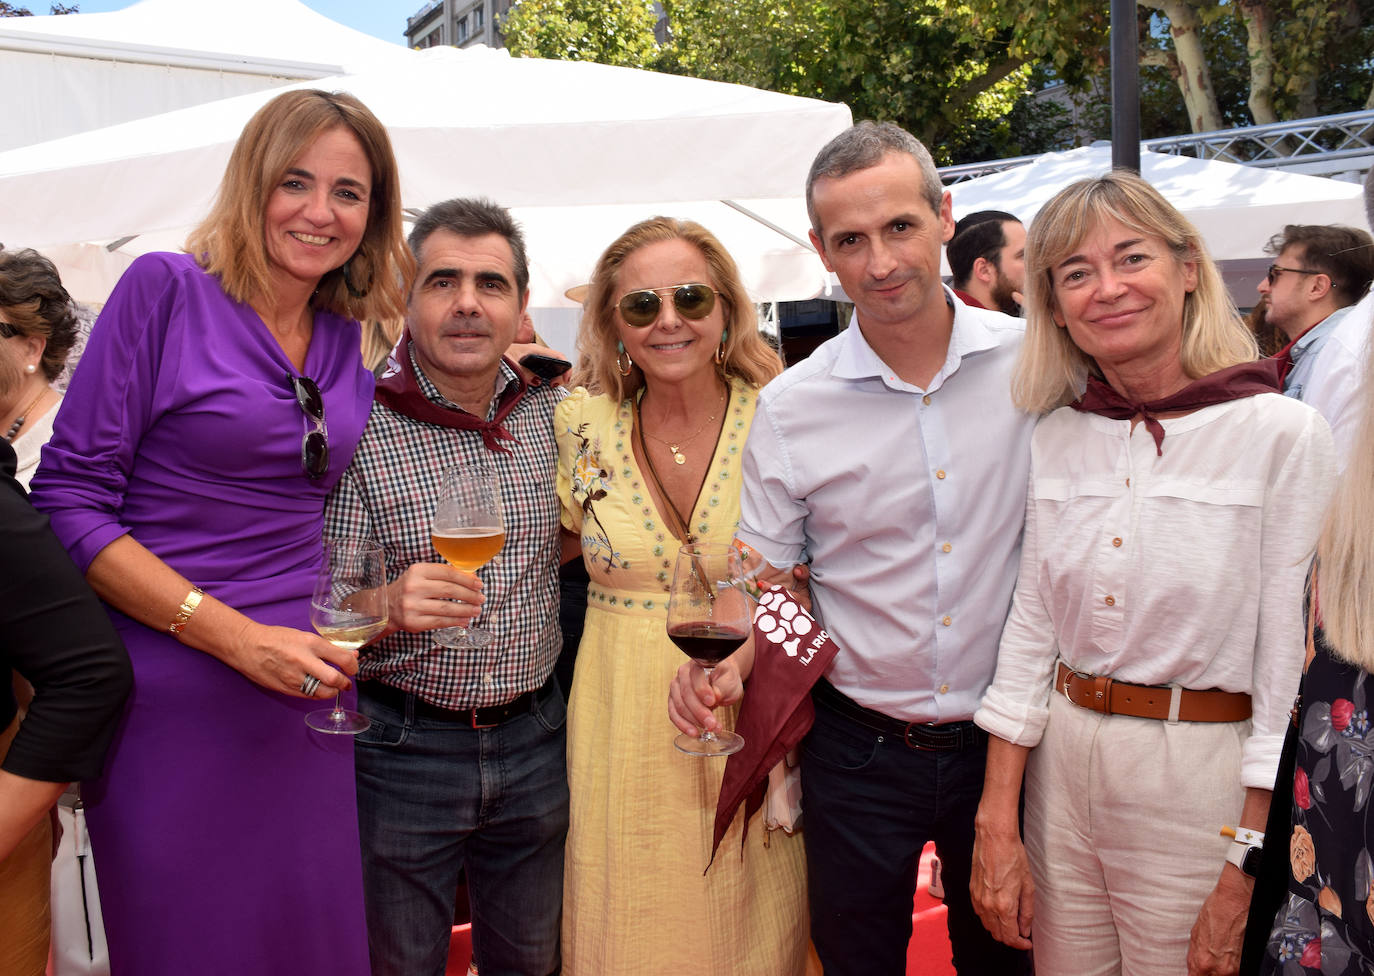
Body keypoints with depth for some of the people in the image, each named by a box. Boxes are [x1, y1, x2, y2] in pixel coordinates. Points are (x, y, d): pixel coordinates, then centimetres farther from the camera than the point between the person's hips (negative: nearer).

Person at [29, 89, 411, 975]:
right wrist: (238, 637, -17)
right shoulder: (166, 291, -6)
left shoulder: (352, 344, 9)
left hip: (313, 695, 5)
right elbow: (69, 501, -10)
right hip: (175, 701, -4)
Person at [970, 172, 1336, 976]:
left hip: (1202, 782, -4)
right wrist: (997, 822, 2)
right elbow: (1030, 629, 5)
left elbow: (1292, 665, -11)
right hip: (1062, 765, 4)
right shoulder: (1057, 438, 2)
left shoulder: (1283, 434, -11)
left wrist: (1245, 880, -13)